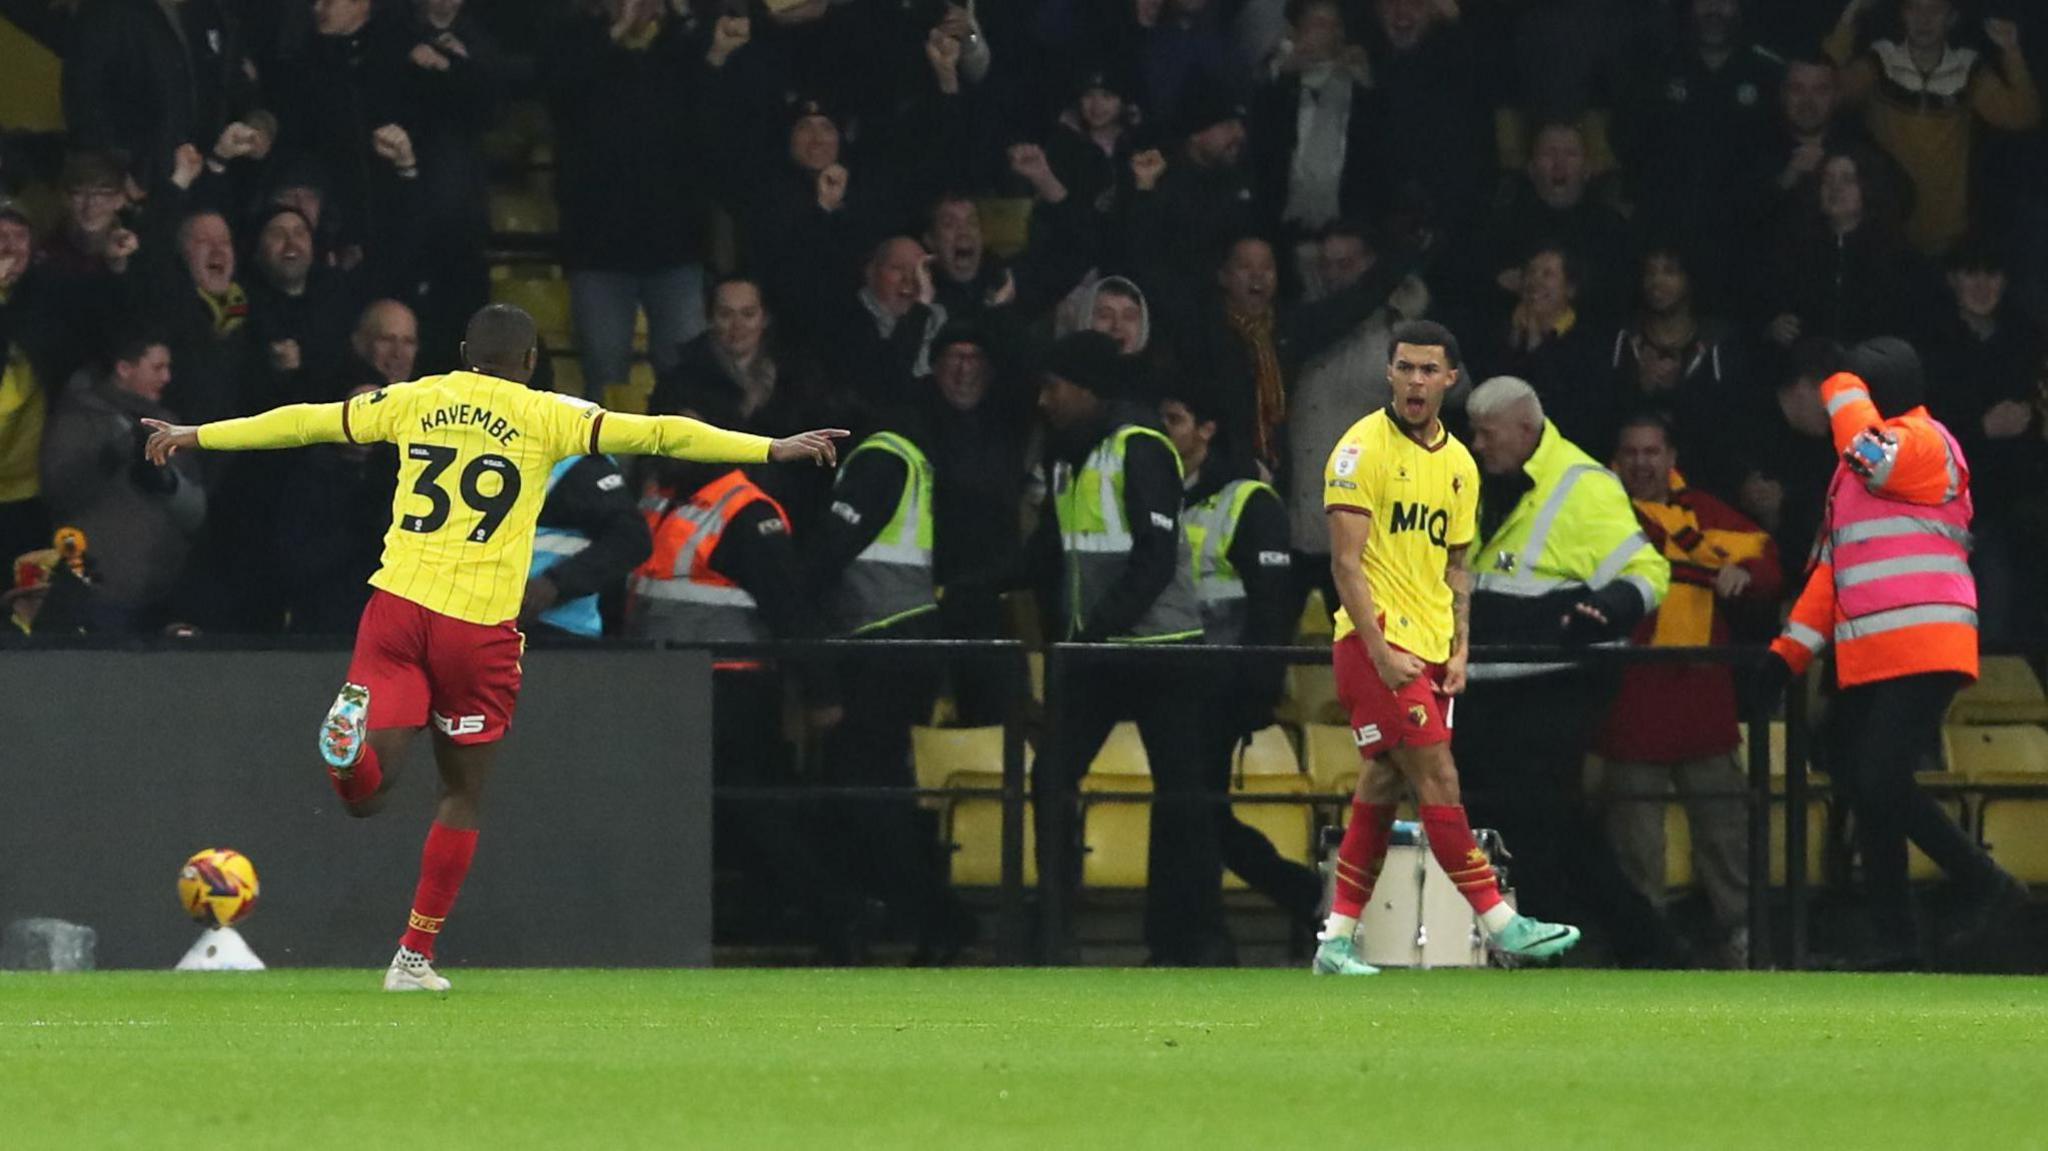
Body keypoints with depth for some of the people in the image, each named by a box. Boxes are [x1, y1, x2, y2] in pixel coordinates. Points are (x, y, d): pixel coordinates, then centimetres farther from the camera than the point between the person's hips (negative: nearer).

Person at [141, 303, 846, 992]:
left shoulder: (413, 401, 11)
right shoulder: (545, 417, 3)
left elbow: (303, 423, 18)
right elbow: (660, 435, 0)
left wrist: (196, 437, 29)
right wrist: (773, 451, 3)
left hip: (398, 606, 2)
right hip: (479, 625, -2)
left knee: (366, 791, -4)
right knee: (463, 796, 13)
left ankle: (351, 739, -38)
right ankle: (415, 957, 16)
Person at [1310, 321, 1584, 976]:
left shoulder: (1458, 464, 14)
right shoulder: (1363, 449, -7)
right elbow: (1346, 562, -12)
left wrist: (1459, 649, 8)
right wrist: (1380, 652, -19)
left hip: (1430, 651, 7)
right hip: (1378, 642, -7)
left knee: (1382, 790, 6)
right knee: (1438, 778, -12)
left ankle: (1338, 938, 10)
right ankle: (1497, 921, -12)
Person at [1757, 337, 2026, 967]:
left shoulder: (1926, 443, -5)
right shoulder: (1855, 465, 23)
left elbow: (1871, 456, -26)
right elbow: (1833, 566, 26)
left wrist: (1842, 386, -9)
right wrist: (1791, 650, 19)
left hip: (1924, 651, -9)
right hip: (1864, 663, 9)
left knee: (1882, 783, -18)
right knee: (1863, 790, 5)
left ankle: (1989, 888, -6)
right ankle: (1895, 939, 8)